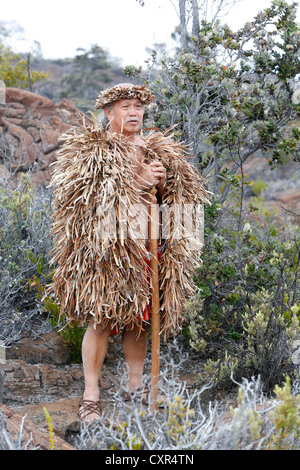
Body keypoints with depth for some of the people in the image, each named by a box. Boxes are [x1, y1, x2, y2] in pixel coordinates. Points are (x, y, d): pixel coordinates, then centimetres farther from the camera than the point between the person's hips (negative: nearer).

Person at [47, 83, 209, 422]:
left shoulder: (157, 150, 15)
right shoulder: (86, 149, 0)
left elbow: (177, 198, 20)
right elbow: (81, 194, -13)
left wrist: (161, 184, -4)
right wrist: (137, 181, -15)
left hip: (146, 248, 5)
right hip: (103, 250, -5)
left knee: (140, 318, 10)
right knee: (101, 320, -5)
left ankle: (135, 385, 24)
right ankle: (90, 395, 4)